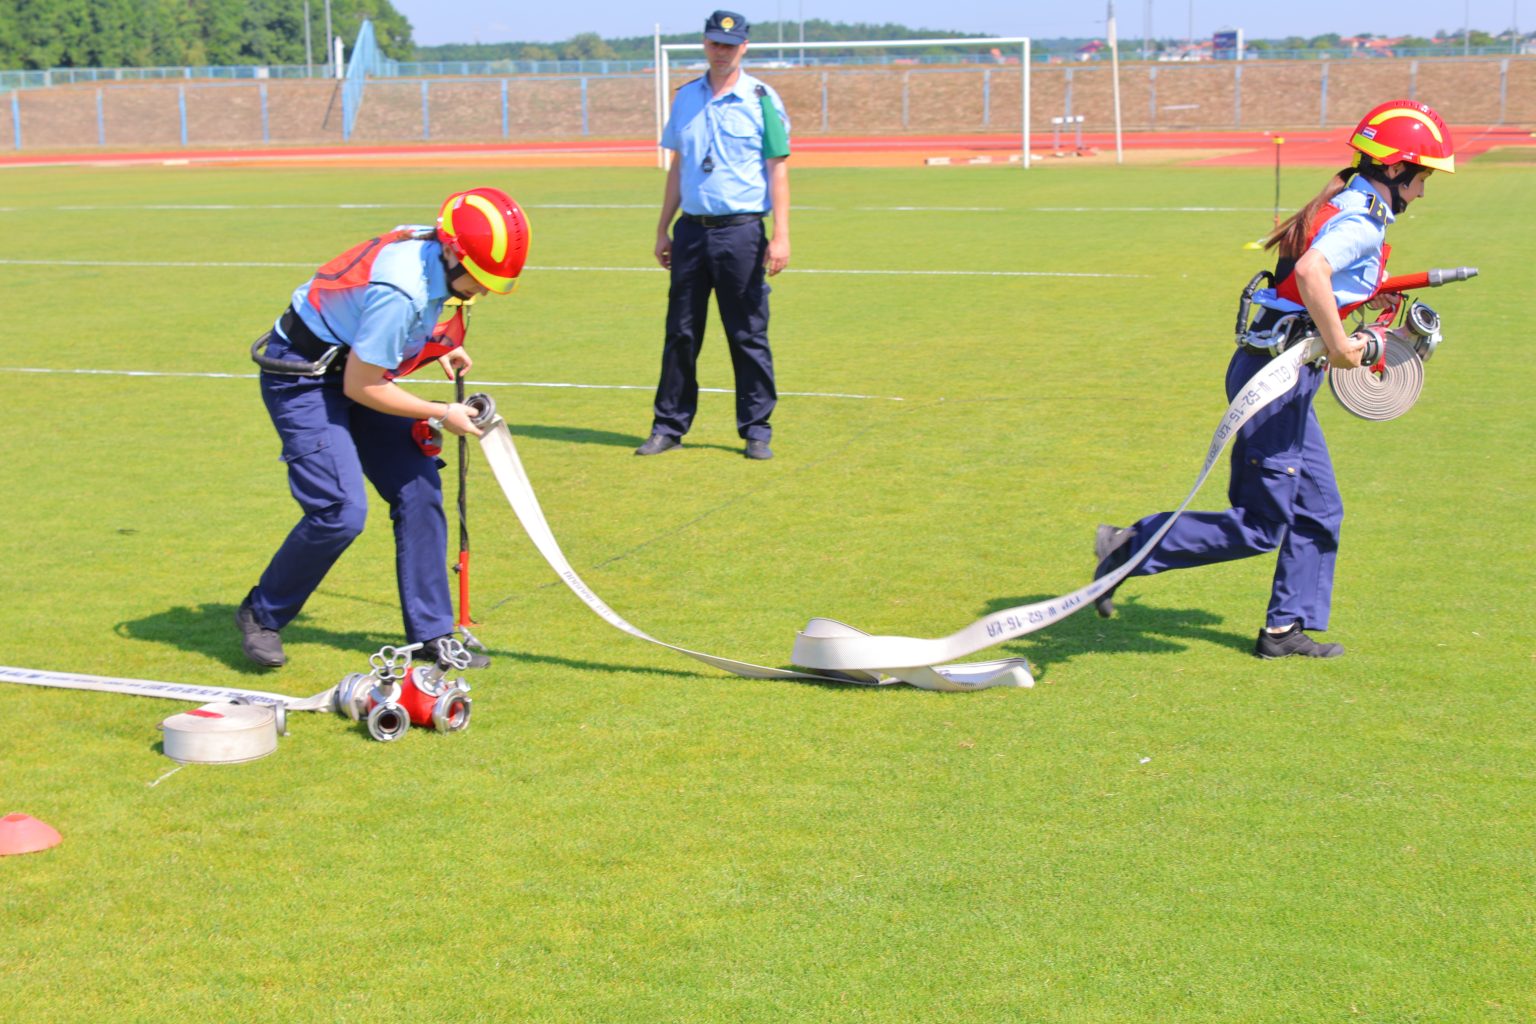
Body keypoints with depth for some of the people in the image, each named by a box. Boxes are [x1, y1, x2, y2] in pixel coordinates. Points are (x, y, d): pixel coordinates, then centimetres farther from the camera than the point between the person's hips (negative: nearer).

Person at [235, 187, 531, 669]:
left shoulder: (431, 249, -8)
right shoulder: (403, 291, -33)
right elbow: (360, 387, -24)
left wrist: (437, 344, 5)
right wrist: (441, 414, -15)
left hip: (354, 365, 9)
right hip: (302, 374, -9)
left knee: (419, 490, 1)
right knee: (341, 511, -18)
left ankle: (430, 635, 8)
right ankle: (260, 615, 6)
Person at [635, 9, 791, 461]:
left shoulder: (761, 98, -2)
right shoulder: (686, 98, 12)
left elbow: (778, 169, -5)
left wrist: (780, 235, -13)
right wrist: (663, 230, 14)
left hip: (741, 232, -4)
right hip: (691, 231, 4)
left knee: (749, 336, 1)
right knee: (680, 333, 7)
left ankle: (756, 431, 9)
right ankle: (669, 427, 14)